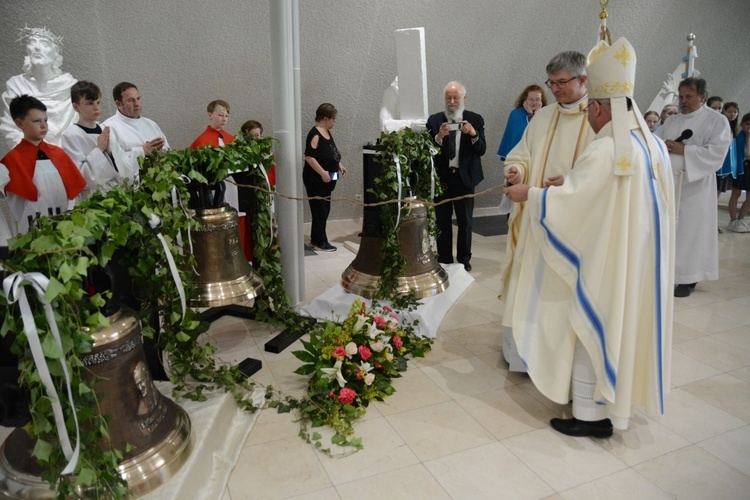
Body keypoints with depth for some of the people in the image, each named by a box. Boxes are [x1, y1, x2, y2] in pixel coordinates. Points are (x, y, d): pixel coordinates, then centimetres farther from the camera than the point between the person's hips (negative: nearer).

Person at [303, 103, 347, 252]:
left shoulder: (327, 132, 11)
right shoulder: (315, 134, -17)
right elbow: (309, 157, -25)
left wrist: (339, 165, 14)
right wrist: (322, 173, -27)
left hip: (326, 179, 9)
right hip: (316, 179, -9)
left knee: (324, 209, 14)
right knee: (319, 209, -3)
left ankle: (316, 238, 24)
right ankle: (320, 241, 7)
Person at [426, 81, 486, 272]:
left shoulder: (475, 120, -1)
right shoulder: (434, 120, 0)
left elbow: (482, 150, -8)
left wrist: (474, 134, -25)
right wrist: (439, 137, -25)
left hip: (465, 177, -1)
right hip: (441, 177, 1)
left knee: (465, 222, 9)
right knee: (442, 221, 8)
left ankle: (464, 260, 21)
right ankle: (444, 259, 20)